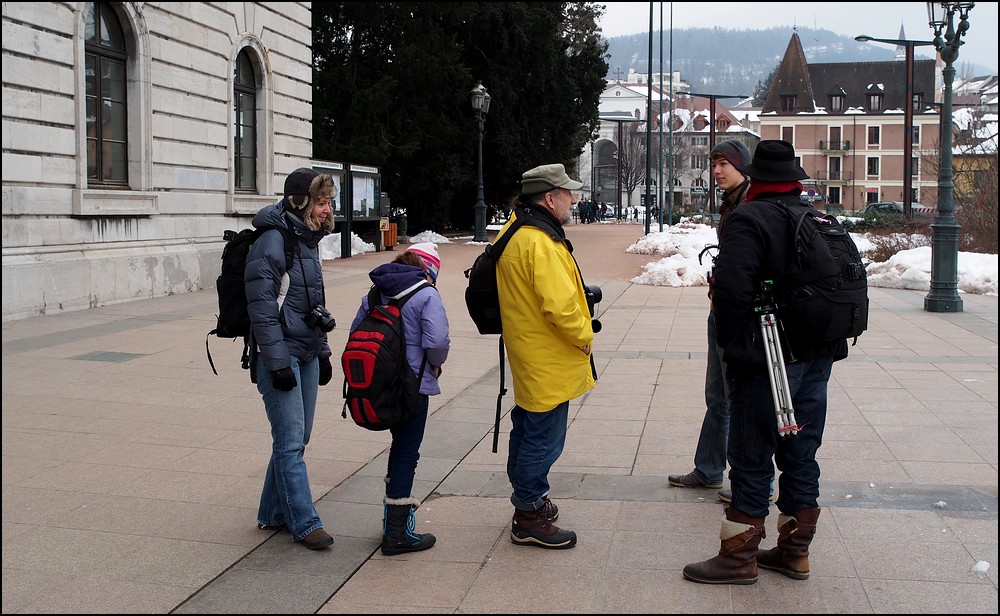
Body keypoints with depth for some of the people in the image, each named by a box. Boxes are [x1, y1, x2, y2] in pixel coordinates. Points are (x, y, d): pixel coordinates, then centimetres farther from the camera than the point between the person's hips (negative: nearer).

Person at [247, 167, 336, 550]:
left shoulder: (308, 241, 14)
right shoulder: (271, 243, -15)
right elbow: (263, 309, -18)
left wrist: (322, 353, 20)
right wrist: (278, 363, -19)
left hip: (307, 356, 9)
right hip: (280, 357, -9)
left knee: (296, 440, 12)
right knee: (290, 441, -6)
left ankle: (273, 514, 23)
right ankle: (305, 524, 0)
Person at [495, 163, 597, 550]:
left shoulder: (514, 233, 10)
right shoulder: (540, 243, -24)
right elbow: (560, 305, -29)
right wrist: (584, 334, -14)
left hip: (529, 358, 11)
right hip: (548, 363, -11)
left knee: (528, 429, 21)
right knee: (544, 438, -1)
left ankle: (529, 499, 37)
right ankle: (529, 519, 8)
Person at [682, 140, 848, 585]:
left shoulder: (750, 219, -14)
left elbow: (731, 287, -23)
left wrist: (731, 343, -10)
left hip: (766, 360, -7)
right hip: (818, 356, 8)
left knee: (752, 460, 1)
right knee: (801, 455, 14)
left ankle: (739, 557, 9)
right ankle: (794, 551, 24)